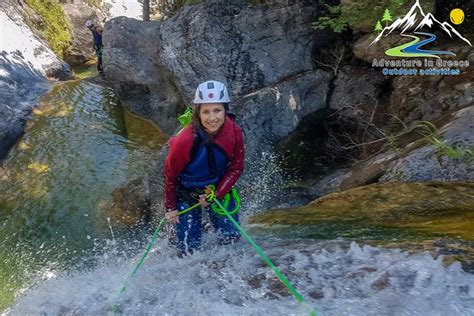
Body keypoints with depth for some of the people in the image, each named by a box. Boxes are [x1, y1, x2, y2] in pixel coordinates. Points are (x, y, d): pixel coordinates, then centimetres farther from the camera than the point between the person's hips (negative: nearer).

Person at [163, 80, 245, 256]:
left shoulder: (234, 133, -22)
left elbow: (236, 168, -8)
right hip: (186, 192, -3)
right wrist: (170, 207, -5)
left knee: (231, 237, 4)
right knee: (190, 248, -1)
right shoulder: (185, 140, -31)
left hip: (219, 187, 3)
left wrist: (217, 195, -15)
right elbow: (170, 174, -15)